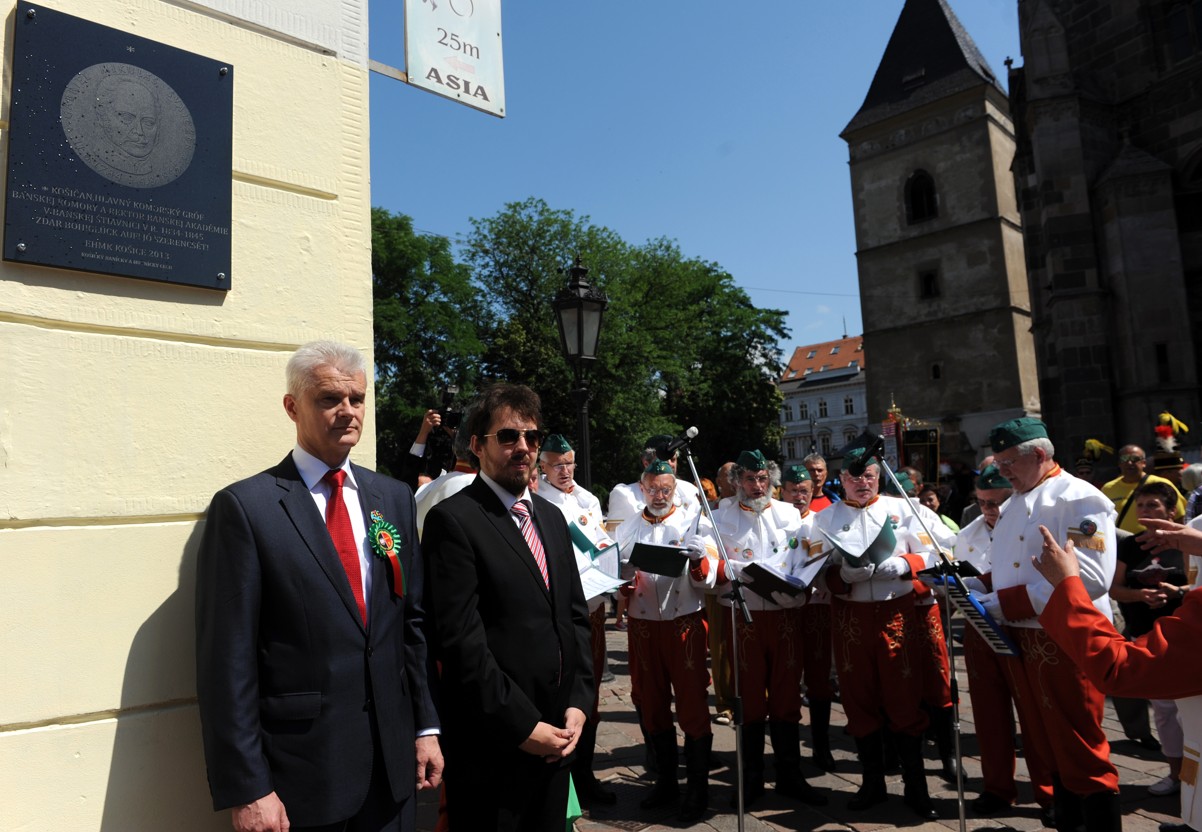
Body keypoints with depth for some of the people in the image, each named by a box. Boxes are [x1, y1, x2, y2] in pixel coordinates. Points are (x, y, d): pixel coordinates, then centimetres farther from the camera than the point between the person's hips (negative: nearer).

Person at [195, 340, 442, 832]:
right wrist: (246, 789, -12)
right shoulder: (245, 507, -10)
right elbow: (228, 659, -11)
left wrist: (426, 726, 8)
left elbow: (412, 621, 9)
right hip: (300, 773, -4)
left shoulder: (394, 498, 5)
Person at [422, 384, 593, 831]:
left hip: (556, 735, 7)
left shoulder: (552, 517, 12)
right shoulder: (452, 519, -12)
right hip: (492, 743, -6)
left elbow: (575, 614, 12)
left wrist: (579, 701, 2)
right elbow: (461, 639, -17)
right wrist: (522, 726, -15)